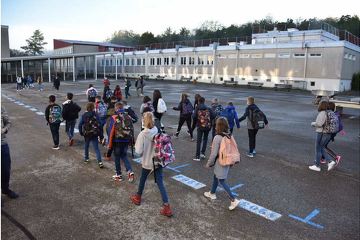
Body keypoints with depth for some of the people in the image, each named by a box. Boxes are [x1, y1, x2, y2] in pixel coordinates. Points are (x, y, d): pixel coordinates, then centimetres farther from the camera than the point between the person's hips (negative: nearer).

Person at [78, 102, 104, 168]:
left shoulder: (84, 115, -3)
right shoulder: (95, 115, -8)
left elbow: (80, 125, -2)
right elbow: (99, 124, -10)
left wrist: (81, 132, 10)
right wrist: (100, 133, -2)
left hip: (86, 134, 2)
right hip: (94, 134, -2)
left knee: (86, 146, 24)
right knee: (96, 148, -2)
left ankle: (86, 158, 38)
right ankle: (100, 162, -12)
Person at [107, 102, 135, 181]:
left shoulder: (114, 118, -12)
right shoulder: (128, 117, 0)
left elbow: (111, 131, -11)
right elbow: (132, 130, 4)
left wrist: (110, 144, -3)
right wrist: (130, 140, 14)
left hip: (117, 141, -4)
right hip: (126, 141, 4)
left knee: (117, 157, 12)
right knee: (124, 156, 18)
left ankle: (118, 175, 21)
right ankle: (130, 171, 1)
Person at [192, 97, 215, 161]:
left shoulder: (197, 109, -6)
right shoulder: (208, 108, 0)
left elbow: (194, 117, -15)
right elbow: (213, 116, -3)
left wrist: (196, 121, 6)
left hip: (200, 126, -2)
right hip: (207, 126, 2)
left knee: (199, 141, 3)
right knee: (205, 139, 19)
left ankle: (197, 156, 1)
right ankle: (203, 153, 12)